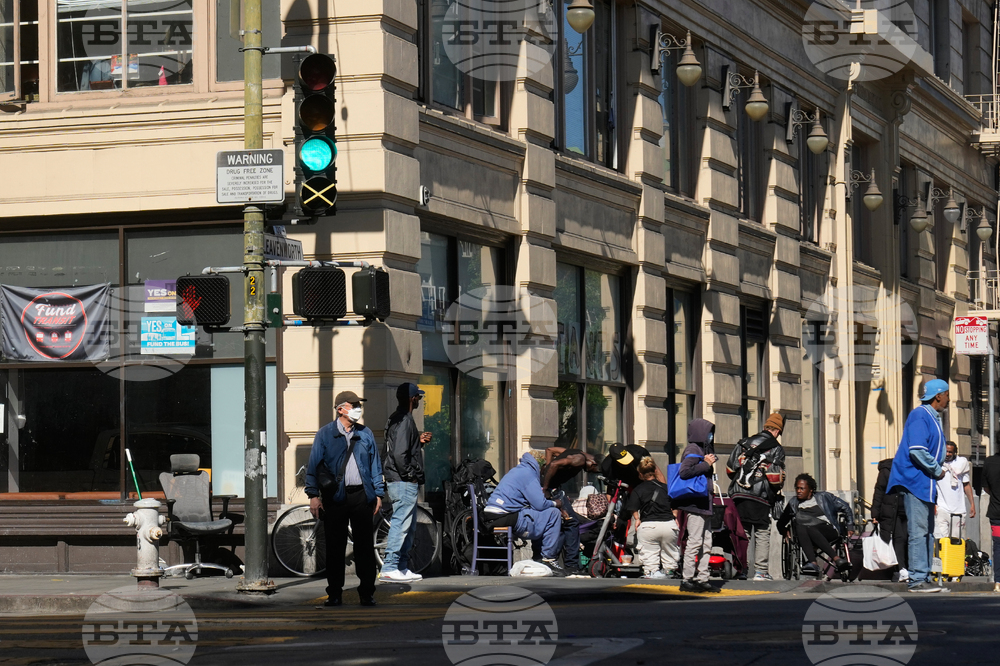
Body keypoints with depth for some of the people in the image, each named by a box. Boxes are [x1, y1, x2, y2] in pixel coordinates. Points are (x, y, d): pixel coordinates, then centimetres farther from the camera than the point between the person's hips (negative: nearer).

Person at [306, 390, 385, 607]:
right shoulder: (325, 434, 3)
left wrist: (378, 493, 8)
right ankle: (334, 594, 10)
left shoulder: (365, 434, 11)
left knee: (365, 545, 1)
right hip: (335, 497, -2)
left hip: (362, 495, 2)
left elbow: (375, 464, 14)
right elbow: (313, 465, 2)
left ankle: (367, 593, 8)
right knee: (334, 547, 2)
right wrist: (314, 495, -6)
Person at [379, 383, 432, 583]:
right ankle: (389, 568, -9)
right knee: (401, 524, -9)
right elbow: (399, 453, -24)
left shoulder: (396, 419, 16)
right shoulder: (404, 420, -17)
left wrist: (419, 440, 15)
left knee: (409, 526, 14)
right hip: (404, 483, -11)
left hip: (403, 482, 11)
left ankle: (402, 568, 18)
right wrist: (409, 476, -16)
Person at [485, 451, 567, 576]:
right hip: (506, 518, -10)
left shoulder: (517, 471, 24)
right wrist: (555, 503, 7)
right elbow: (540, 504, -14)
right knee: (553, 513, -6)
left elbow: (535, 501, 29)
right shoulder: (528, 473, -7)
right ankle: (549, 559, -4)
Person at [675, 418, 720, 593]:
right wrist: (706, 464, -17)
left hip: (704, 505, 10)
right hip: (695, 504, -10)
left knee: (706, 544, 9)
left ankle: (702, 579, 12)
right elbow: (684, 472, -24)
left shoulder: (703, 449, 20)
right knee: (694, 542, -11)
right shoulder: (693, 449, -9)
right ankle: (687, 580, -9)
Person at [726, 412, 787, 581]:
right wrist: (777, 491, 12)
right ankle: (760, 571, -2)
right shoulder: (776, 449, 0)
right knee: (762, 533, 2)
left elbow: (730, 468, 12)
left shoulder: (744, 443, 14)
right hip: (761, 497, -4)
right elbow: (777, 477, -9)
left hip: (739, 495, 4)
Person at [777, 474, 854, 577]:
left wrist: (850, 526, 11)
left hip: (828, 531, -2)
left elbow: (845, 507, 17)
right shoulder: (793, 503, 21)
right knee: (800, 527, -34)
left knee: (810, 529, -36)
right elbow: (781, 522, 28)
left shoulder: (823, 497, 13)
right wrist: (785, 531, 8)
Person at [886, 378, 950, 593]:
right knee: (918, 531, -11)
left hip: (926, 482, 10)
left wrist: (937, 469, 10)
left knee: (927, 532, 11)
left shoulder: (933, 418, 19)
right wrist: (937, 470, -13)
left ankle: (923, 578, 14)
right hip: (914, 480, -10)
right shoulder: (920, 416, -13)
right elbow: (917, 450, -22)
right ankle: (917, 580, -11)